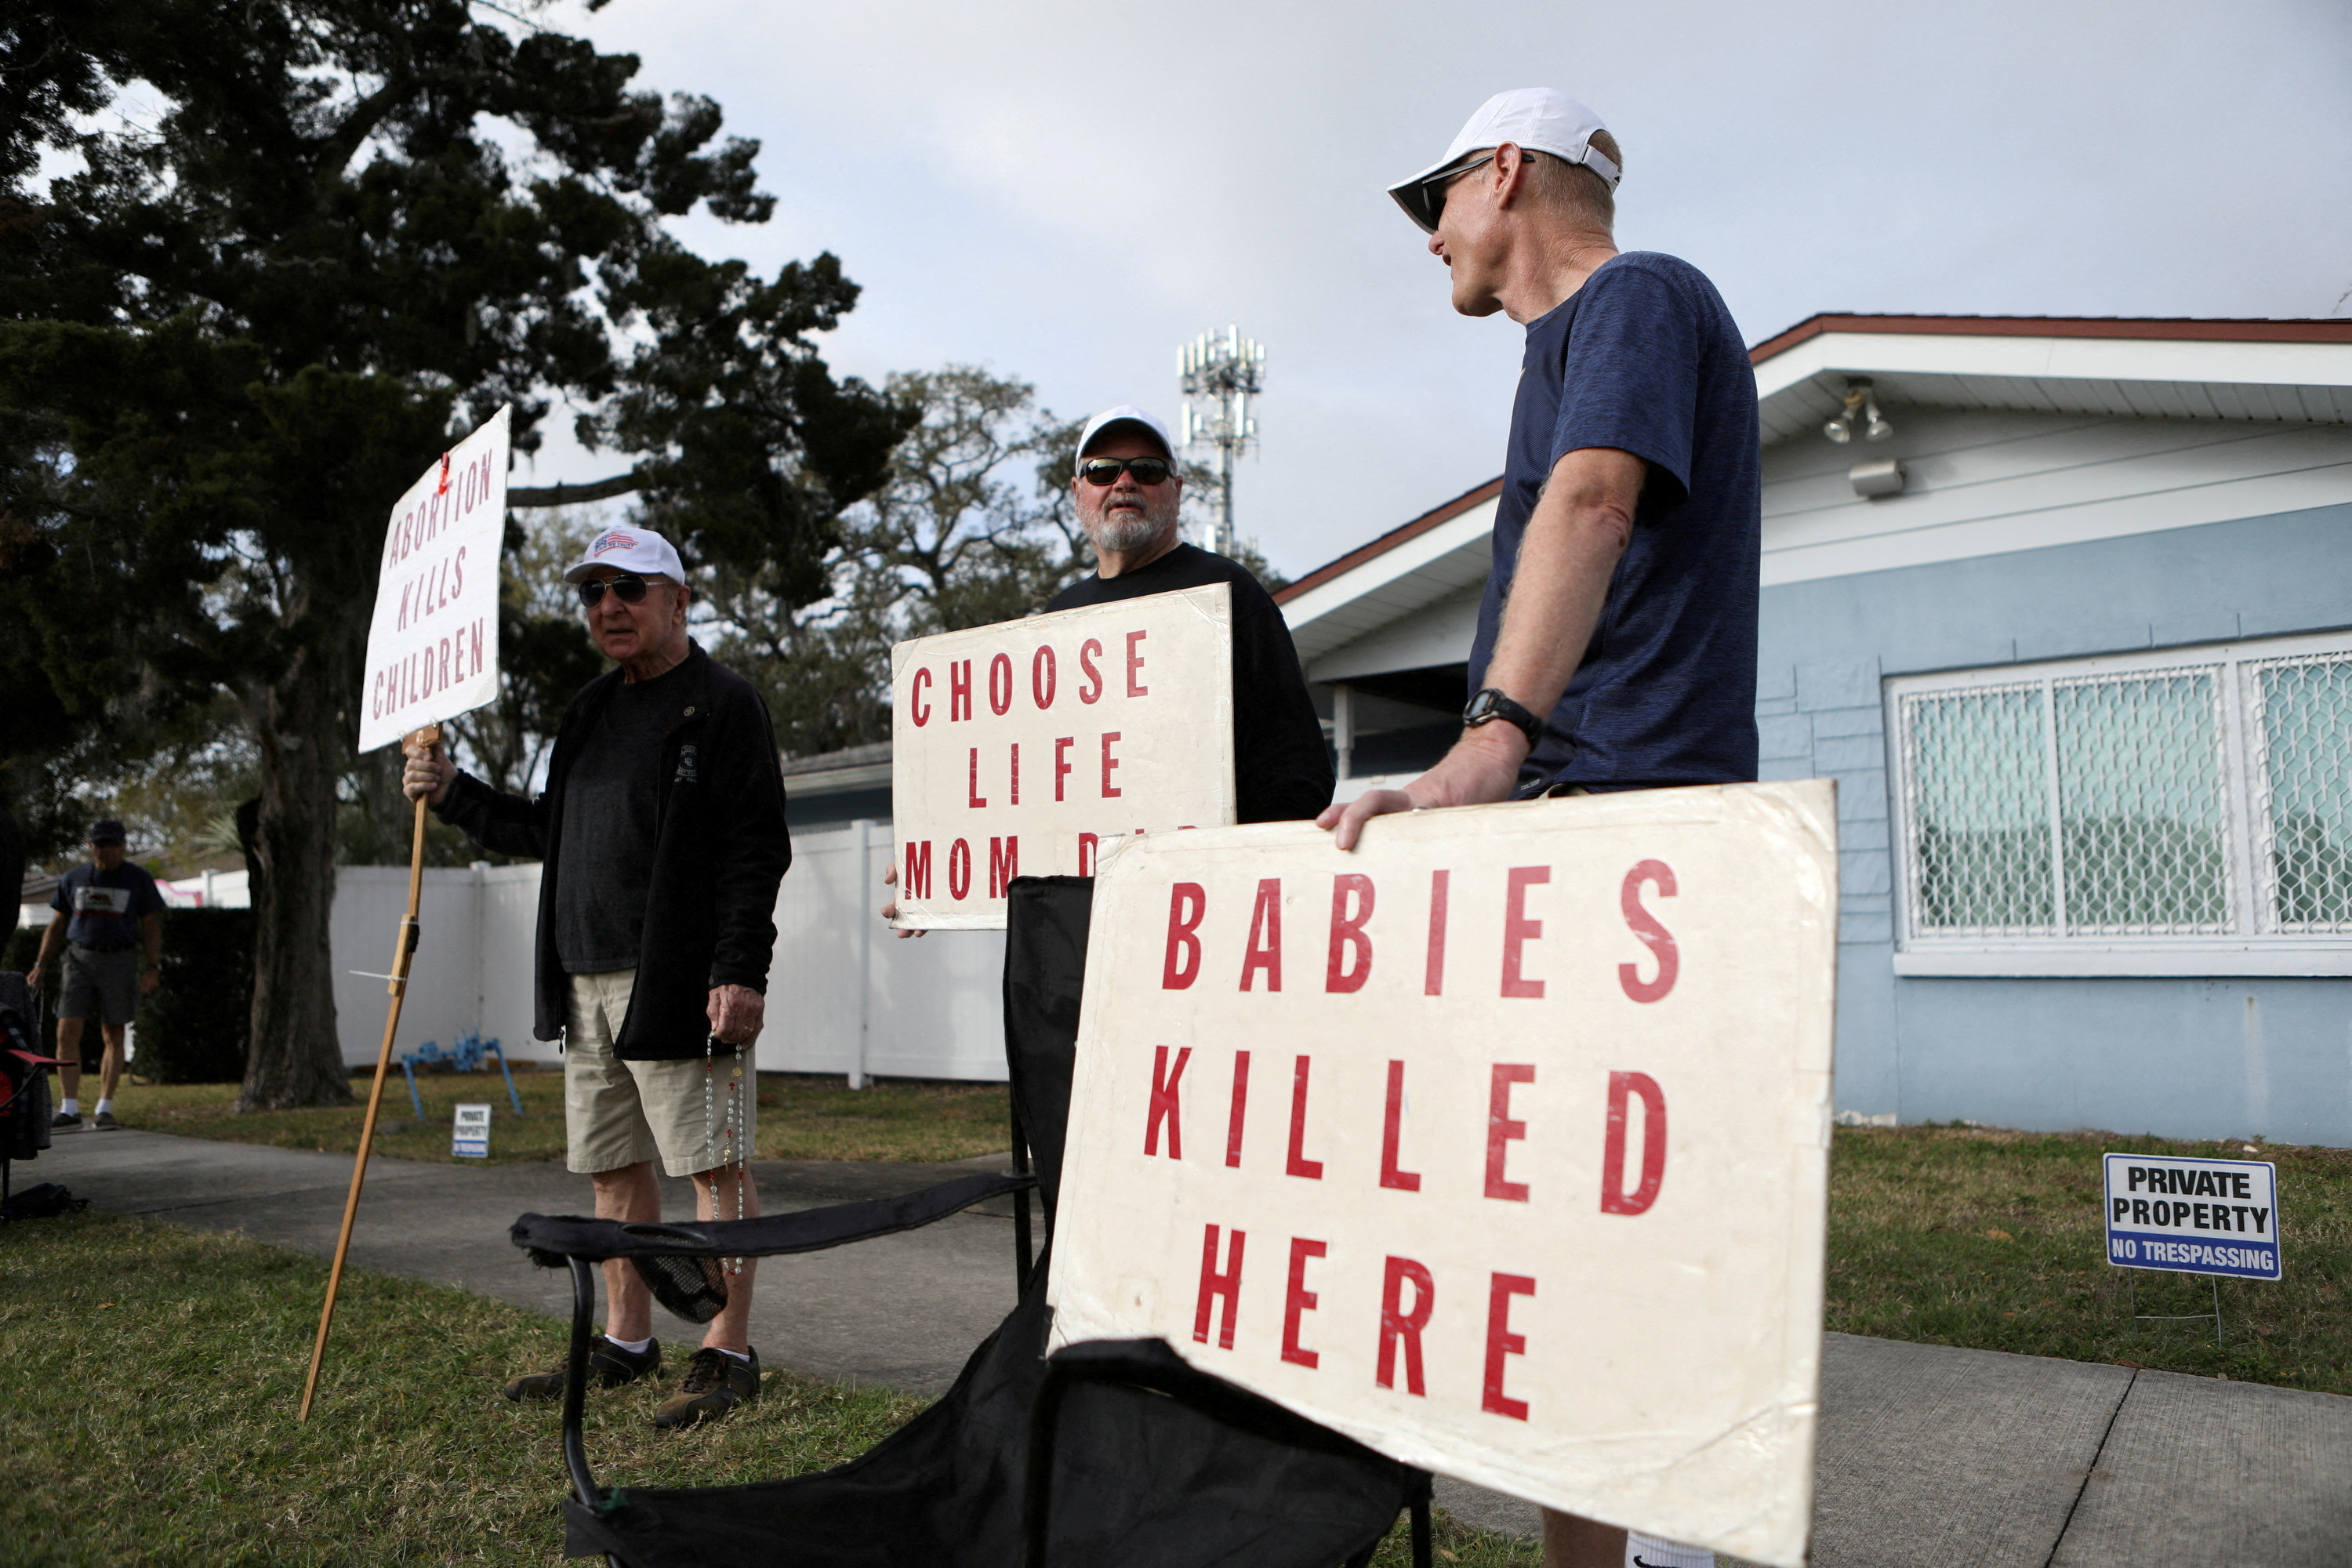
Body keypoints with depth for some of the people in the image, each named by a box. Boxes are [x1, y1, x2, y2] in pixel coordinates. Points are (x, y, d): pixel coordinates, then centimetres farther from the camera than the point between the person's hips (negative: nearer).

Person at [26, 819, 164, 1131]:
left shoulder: (138, 879, 4)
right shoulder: (73, 879, 10)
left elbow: (151, 927, 4)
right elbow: (58, 925, 17)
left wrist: (153, 967, -6)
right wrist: (41, 964, 8)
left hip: (119, 961, -2)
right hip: (79, 957, 2)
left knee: (113, 1035, 0)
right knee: (67, 1032, -8)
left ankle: (104, 1108, 5)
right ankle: (69, 1108, -4)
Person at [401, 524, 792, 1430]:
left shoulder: (723, 704, -5)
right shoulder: (591, 711, 20)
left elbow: (755, 850, -13)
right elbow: (548, 833, 27)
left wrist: (741, 972, -20)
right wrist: (454, 795, 17)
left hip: (679, 980, -8)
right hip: (587, 981, 8)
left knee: (713, 1165, -3)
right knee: (613, 1168, 14)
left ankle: (728, 1355, 4)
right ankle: (626, 1343, 26)